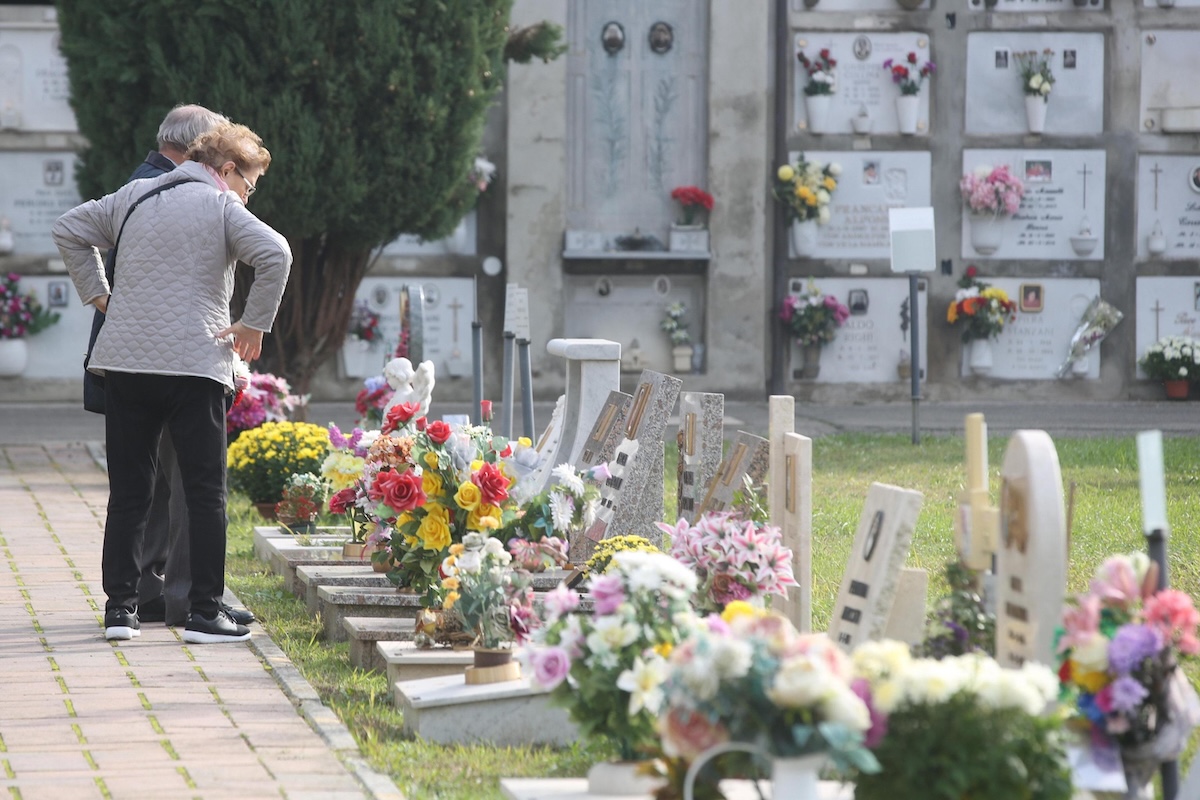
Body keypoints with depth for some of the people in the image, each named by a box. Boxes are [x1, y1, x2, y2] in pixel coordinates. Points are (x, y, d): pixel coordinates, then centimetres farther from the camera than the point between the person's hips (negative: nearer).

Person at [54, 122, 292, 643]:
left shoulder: (132, 196, 14)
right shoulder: (222, 207, -3)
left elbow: (68, 231, 23)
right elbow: (275, 254, -17)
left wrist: (98, 296, 21)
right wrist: (255, 324, -8)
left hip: (125, 362, 5)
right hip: (194, 362, -5)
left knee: (128, 491, 10)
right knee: (206, 492, 1)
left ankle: (120, 606, 8)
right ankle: (204, 613, -1)